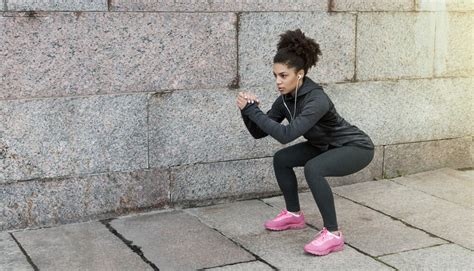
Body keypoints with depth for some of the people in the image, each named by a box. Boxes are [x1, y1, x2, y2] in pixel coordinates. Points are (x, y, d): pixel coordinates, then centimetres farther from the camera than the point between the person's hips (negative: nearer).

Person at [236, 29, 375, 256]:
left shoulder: (317, 99, -33)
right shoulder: (285, 100, -8)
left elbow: (286, 134, -42)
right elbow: (259, 133, -3)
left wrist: (253, 110, -37)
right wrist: (247, 111, -21)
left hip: (356, 148, -9)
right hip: (327, 146, 9)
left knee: (313, 168, -33)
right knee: (281, 159, 6)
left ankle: (332, 234, -21)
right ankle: (294, 215, 22)